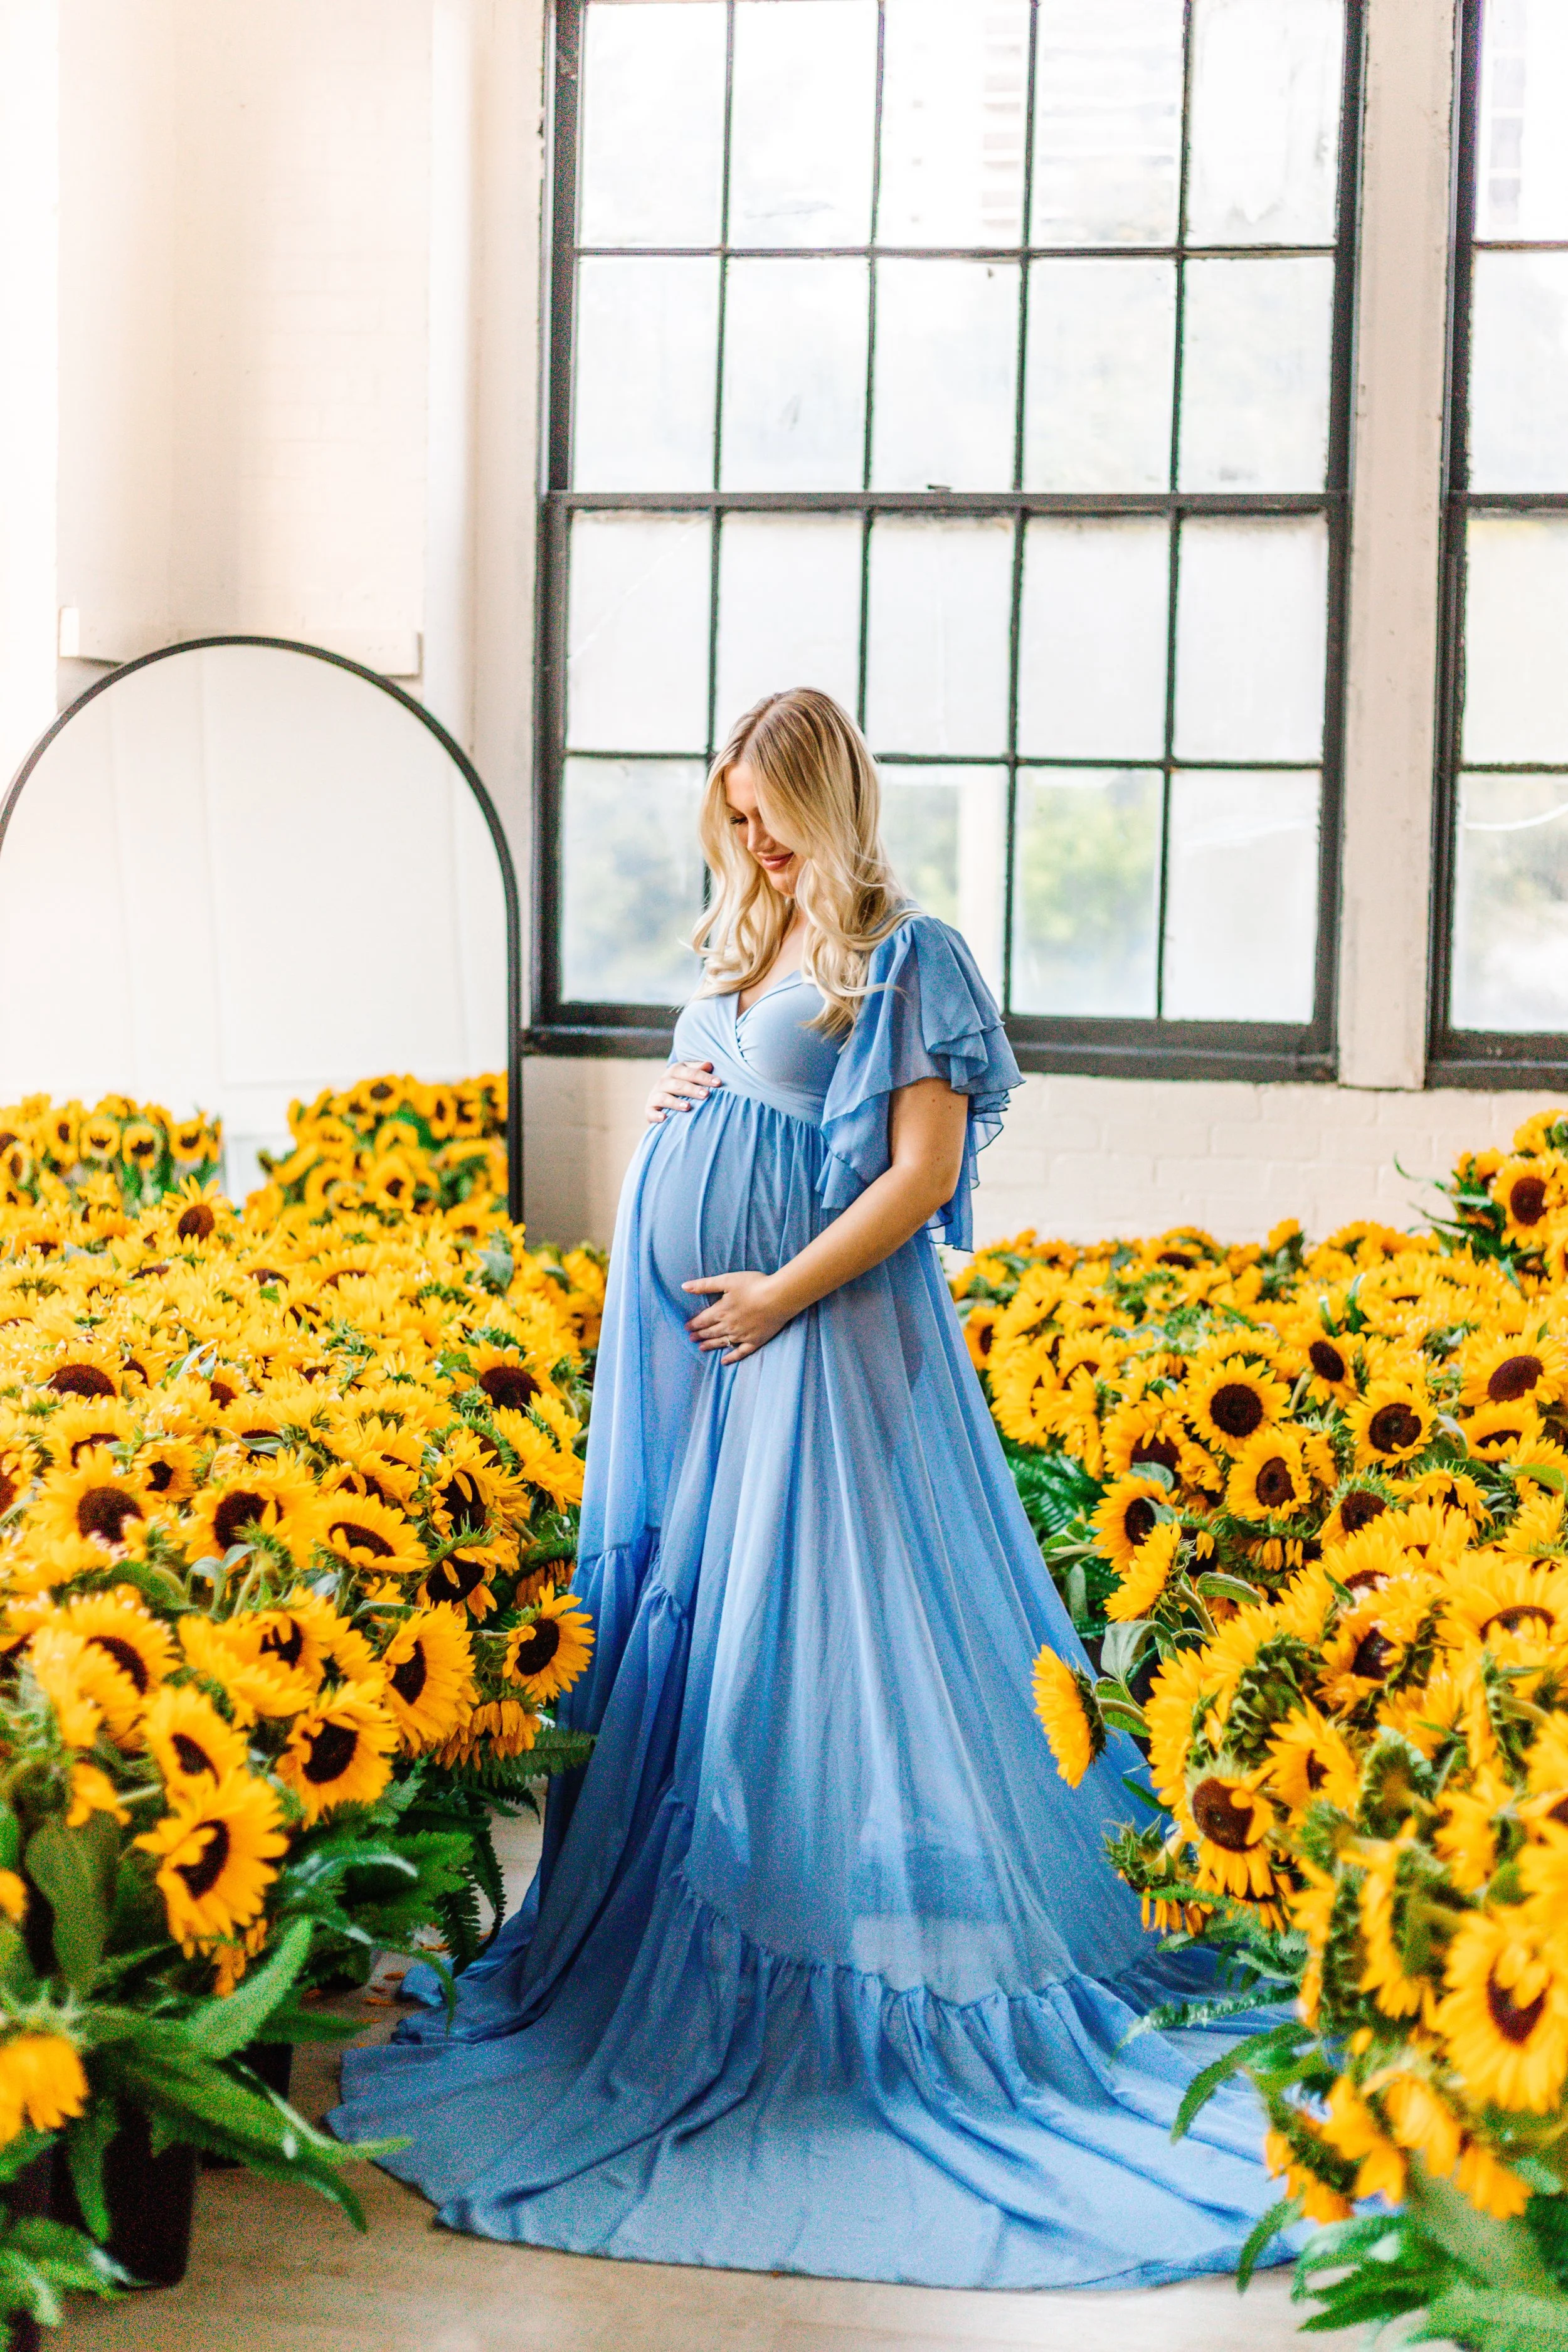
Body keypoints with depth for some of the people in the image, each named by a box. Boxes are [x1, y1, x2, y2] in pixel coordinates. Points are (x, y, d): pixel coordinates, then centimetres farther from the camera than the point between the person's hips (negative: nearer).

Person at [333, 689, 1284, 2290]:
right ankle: (675, 1932, 23)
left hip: (821, 1331, -8)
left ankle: (821, 1968, 5)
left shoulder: (904, 959, -8)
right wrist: (662, 1110, 4)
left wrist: (780, 1296, -16)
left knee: (808, 1619, -5)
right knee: (688, 1612, 11)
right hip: (692, 1335, 8)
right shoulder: (740, 947, 15)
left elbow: (925, 1172, -14)